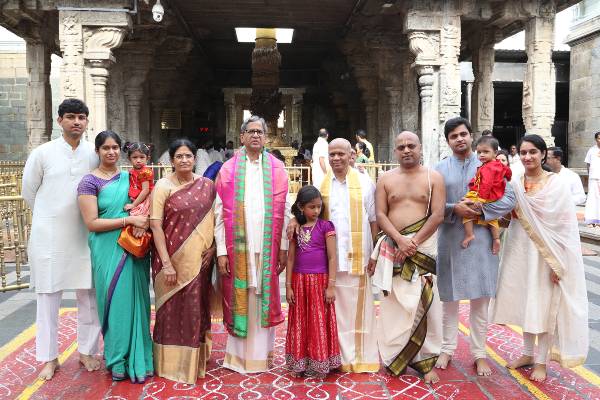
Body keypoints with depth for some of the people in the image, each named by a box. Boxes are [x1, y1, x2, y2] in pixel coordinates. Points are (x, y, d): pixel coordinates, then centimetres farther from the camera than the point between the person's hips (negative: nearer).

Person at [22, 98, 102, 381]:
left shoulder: (94, 154, 1)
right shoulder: (42, 153, -3)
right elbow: (28, 192, 7)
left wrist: (83, 217, 9)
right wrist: (50, 217, 12)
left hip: (84, 236, 2)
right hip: (49, 237, -1)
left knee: (89, 295, 7)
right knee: (48, 296, 6)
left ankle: (86, 351, 23)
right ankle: (49, 357, 20)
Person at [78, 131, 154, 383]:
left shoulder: (129, 177, 10)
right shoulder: (90, 182, -4)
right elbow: (91, 223, -11)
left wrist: (143, 221, -7)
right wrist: (129, 220, -17)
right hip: (109, 250, -4)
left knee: (136, 300, 7)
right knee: (116, 301, 1)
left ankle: (138, 356, 21)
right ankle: (118, 359, 19)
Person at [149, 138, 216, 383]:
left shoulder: (207, 185, 5)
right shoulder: (163, 186, -5)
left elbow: (215, 220, 9)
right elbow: (155, 225, -10)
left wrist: (212, 247, -6)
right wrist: (166, 264, -15)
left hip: (199, 259, 3)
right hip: (173, 258, -3)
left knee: (197, 307, 11)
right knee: (173, 308, 7)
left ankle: (195, 360, 30)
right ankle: (172, 363, 24)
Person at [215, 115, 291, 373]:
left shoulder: (277, 169, 6)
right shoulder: (228, 169, 3)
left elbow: (284, 211, 4)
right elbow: (220, 213, 0)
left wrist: (283, 247, -1)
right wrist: (221, 251, -6)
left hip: (267, 246, 1)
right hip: (238, 246, -1)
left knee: (264, 299, 8)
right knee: (238, 299, 6)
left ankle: (262, 353, 22)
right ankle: (238, 354, 19)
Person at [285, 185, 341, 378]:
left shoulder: (325, 226, -4)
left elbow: (332, 257, -6)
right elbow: (290, 258, 6)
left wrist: (331, 286, -10)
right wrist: (288, 286, 2)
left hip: (320, 280, -3)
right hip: (299, 281, 3)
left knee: (319, 323, 5)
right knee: (300, 324, 11)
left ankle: (318, 365, 18)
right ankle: (300, 363, 24)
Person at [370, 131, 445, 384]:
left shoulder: (434, 178, 3)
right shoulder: (386, 179, 8)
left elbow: (437, 216, -6)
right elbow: (380, 215, 0)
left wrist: (414, 242, -14)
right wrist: (400, 240, -15)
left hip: (424, 246, -1)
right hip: (392, 247, 2)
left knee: (425, 303, -1)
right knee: (393, 302, 7)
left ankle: (427, 360, 12)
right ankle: (393, 357, 20)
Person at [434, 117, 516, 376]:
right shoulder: (440, 169, 4)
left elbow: (509, 199, -2)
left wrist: (482, 209, -15)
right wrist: (454, 209, -17)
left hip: (480, 241, 0)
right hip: (449, 241, 0)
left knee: (480, 300, 6)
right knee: (449, 299, 10)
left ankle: (479, 354, 21)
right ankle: (447, 349, 26)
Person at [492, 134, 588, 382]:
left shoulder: (557, 184, -8)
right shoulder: (515, 184, 4)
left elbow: (565, 225, -10)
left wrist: (558, 263, -14)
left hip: (546, 253, -4)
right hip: (520, 250, 4)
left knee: (545, 305, 5)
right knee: (525, 302, 13)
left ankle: (542, 361, 20)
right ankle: (528, 353, 30)